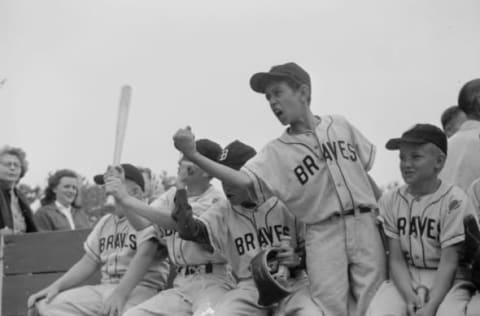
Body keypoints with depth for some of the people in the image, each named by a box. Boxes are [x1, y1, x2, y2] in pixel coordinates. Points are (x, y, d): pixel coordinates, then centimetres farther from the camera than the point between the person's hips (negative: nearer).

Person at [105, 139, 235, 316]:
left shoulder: (215, 200, -9)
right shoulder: (173, 194, 13)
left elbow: (176, 221, -22)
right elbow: (142, 225, 4)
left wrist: (126, 200, -24)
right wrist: (119, 192, -9)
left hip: (213, 281, -7)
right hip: (180, 286, 7)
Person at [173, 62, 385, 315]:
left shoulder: (340, 125, 9)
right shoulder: (276, 152, 2)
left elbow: (365, 168, 19)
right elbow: (243, 179, -14)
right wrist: (193, 155, -25)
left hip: (365, 226, 1)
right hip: (324, 235, -1)